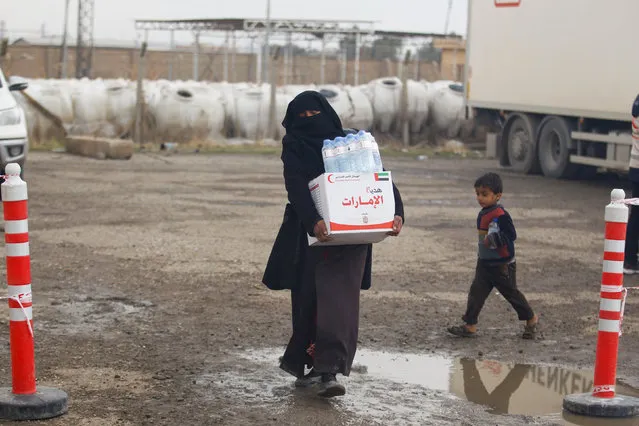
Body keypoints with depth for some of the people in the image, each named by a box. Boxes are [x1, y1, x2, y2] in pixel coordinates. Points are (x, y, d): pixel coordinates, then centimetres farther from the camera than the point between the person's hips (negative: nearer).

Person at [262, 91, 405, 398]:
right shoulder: (294, 146, 4)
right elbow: (296, 187, -13)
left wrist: (396, 212, -19)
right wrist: (313, 221, -31)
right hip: (311, 234, 0)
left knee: (339, 298, -11)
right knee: (309, 298, 3)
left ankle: (328, 370, -16)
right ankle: (318, 365, 18)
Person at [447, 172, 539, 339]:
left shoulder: (500, 215, -21)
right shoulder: (482, 214, 7)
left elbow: (511, 235, -25)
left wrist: (493, 239, -32)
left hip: (502, 264, -8)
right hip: (484, 263, 8)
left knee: (511, 293, 6)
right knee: (476, 292, 0)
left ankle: (532, 319, 25)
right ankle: (470, 325, 2)